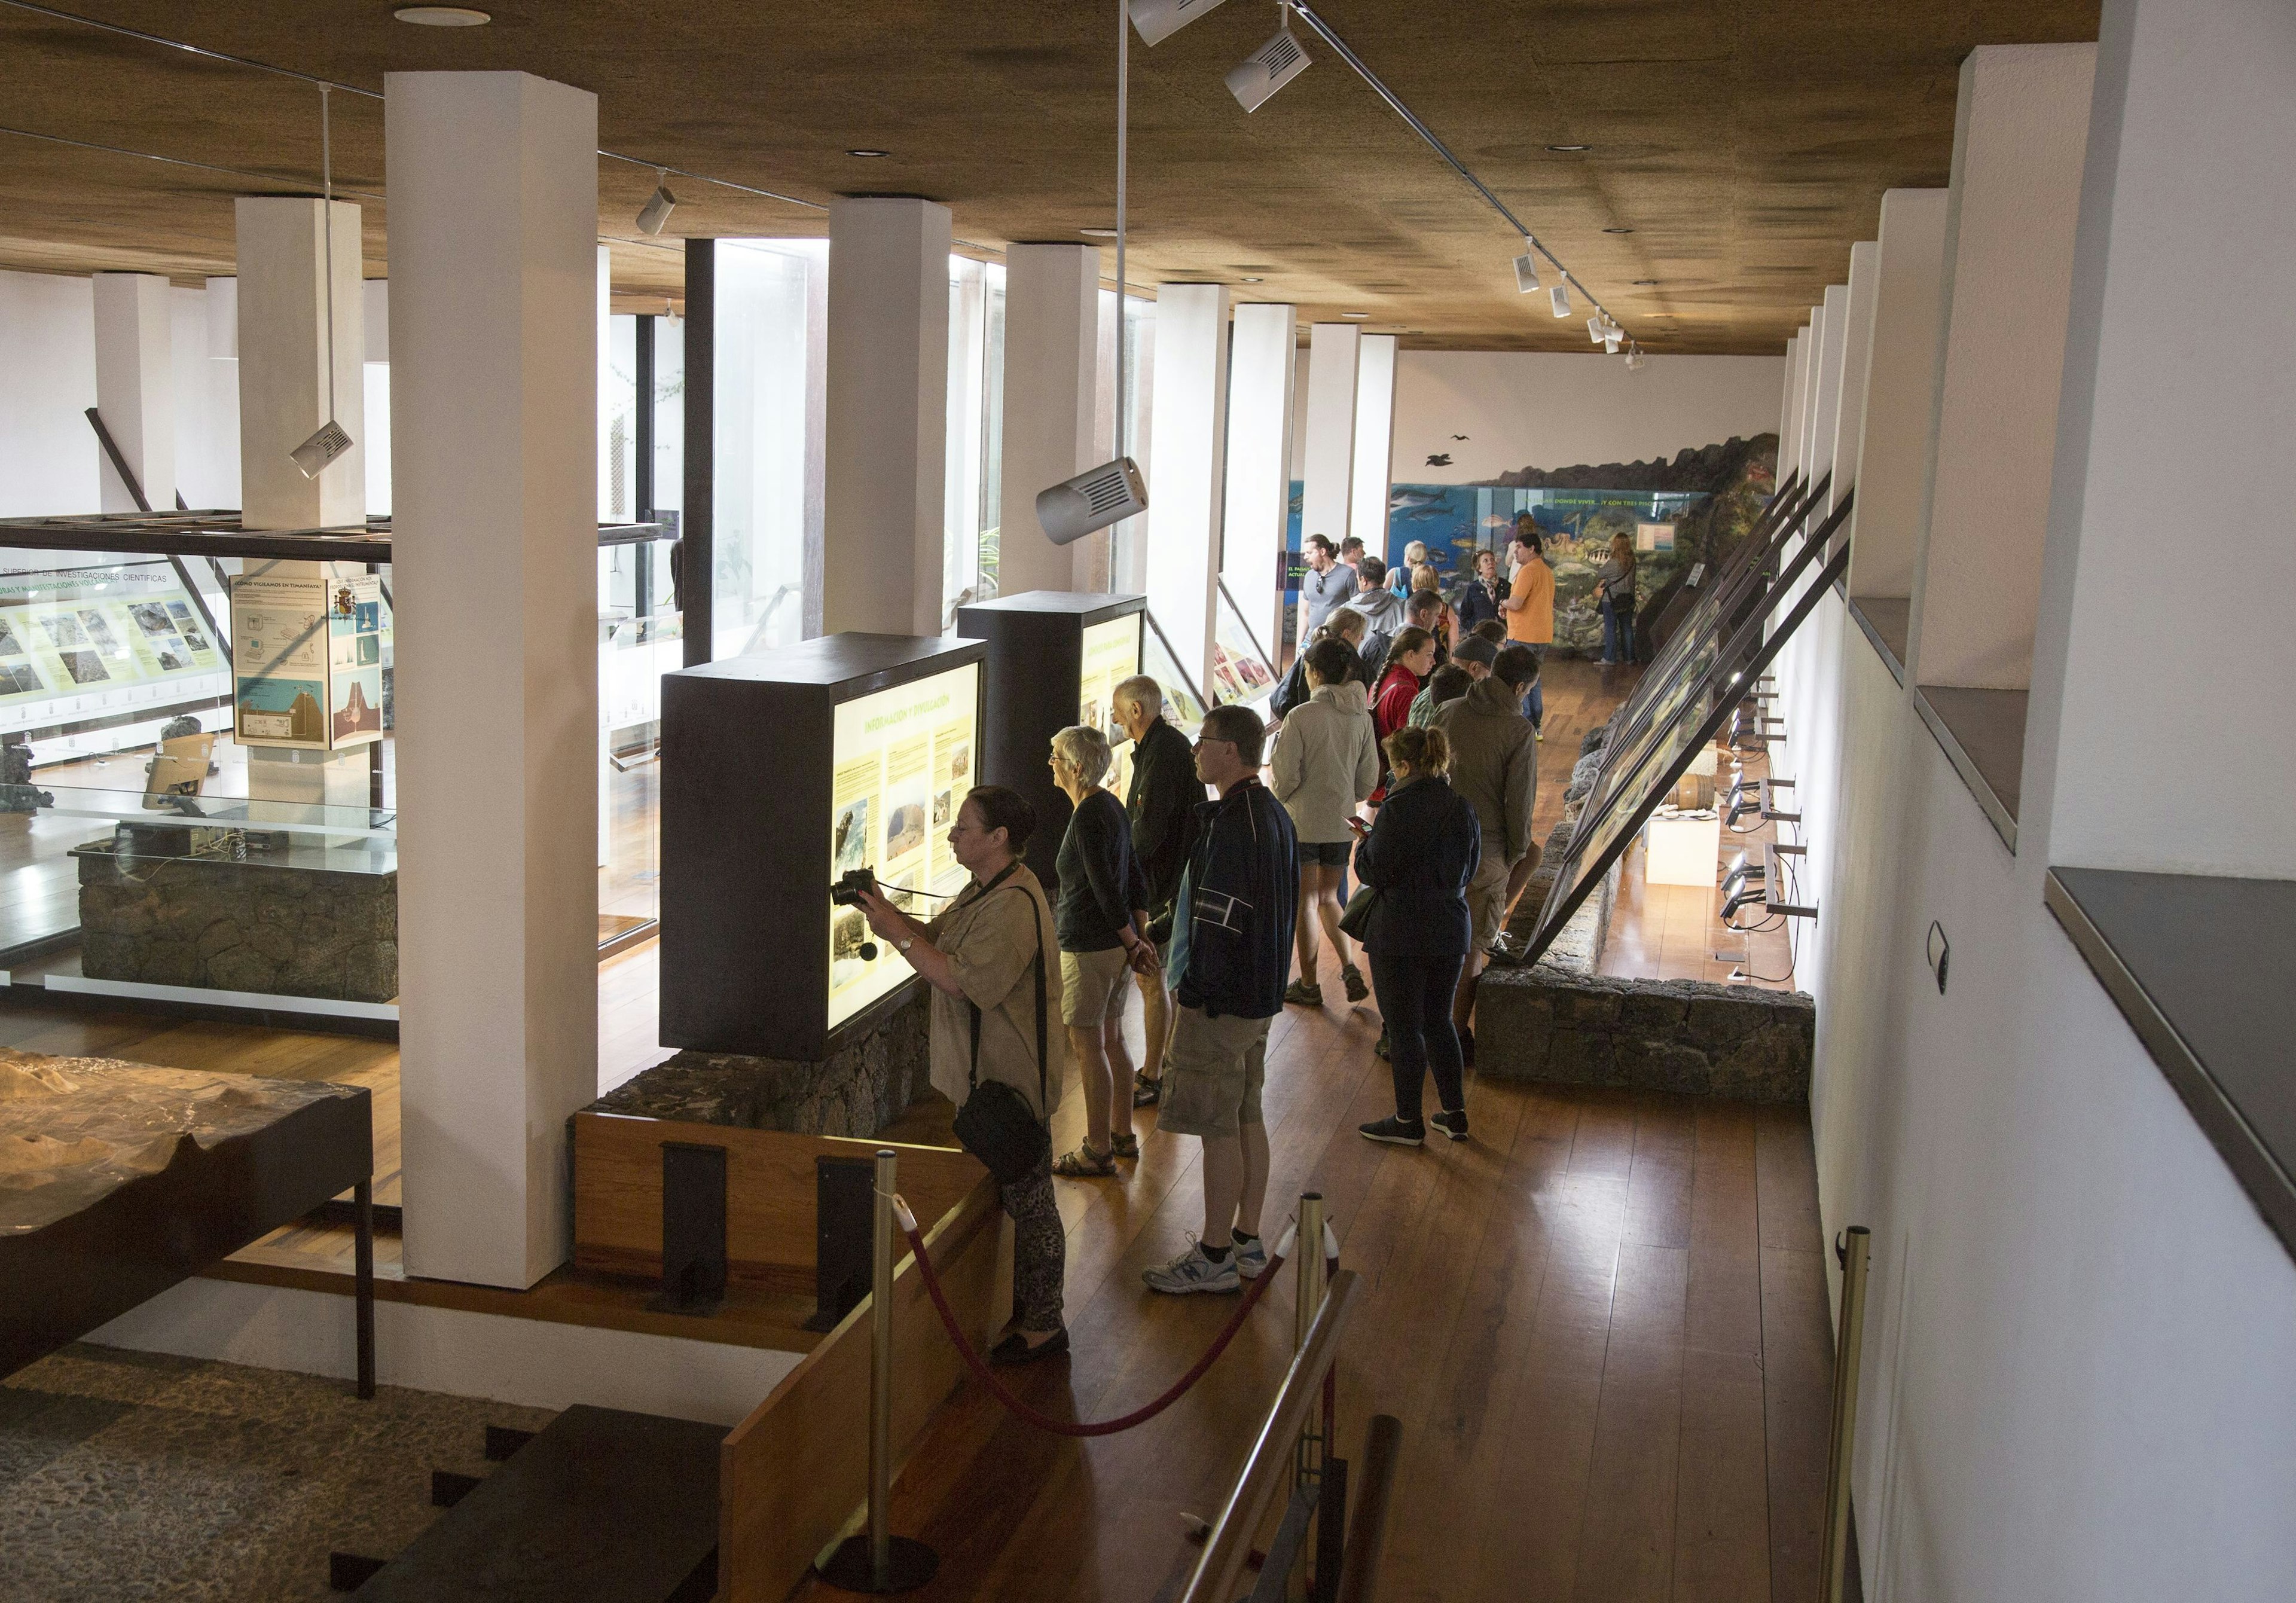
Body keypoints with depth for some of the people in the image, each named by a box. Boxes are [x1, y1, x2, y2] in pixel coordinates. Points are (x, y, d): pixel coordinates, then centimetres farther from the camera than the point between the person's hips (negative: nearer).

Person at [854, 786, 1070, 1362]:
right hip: (987, 1072, 11)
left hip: (1012, 1078, -11)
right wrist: (889, 915, -6)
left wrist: (897, 934, -25)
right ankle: (1025, 1309, 30)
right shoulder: (985, 889, 10)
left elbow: (964, 981, -29)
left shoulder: (1014, 905, -24)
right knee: (1007, 1195, 18)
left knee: (1027, 1200, 0)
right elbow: (936, 938, 11)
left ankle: (1043, 1325, 11)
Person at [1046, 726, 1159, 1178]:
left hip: (1089, 947, -10)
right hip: (1116, 945, 10)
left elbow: (1106, 889, -20)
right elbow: (1136, 878, 12)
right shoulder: (1111, 806, 9)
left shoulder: (1087, 818, -20)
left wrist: (1132, 943, -10)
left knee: (1087, 1048, 0)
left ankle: (1098, 1151, 8)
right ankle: (1122, 1135, 29)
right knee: (1112, 1041, 18)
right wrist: (1139, 937, 12)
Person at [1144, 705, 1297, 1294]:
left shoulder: (1233, 822, -22)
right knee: (1247, 1118, 16)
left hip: (1220, 1000, -10)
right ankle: (1247, 1243, 26)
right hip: (1260, 995, 10)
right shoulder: (1273, 814, 10)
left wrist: (1194, 991, -16)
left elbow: (1217, 921, -24)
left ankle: (1214, 1258, 8)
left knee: (1218, 1129, -1)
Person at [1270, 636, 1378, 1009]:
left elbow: (1285, 775, -15)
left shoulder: (1301, 716, -17)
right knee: (1328, 897, 20)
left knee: (1306, 901, 7)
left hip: (1302, 823, -5)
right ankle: (1349, 968, 4)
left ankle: (1308, 985, 14)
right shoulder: (1362, 718, -1)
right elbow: (1369, 779, 3)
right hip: (1342, 824, 5)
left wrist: (1279, 798, 6)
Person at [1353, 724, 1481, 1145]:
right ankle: (1455, 1115, 24)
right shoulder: (1463, 809, 2)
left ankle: (1408, 1121, 17)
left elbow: (1372, 872, -15)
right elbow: (1469, 870, 12)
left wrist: (1367, 842, 4)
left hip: (1399, 937, -7)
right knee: (1438, 1021, 19)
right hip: (1450, 933, 7)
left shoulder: (1399, 810, -19)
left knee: (1403, 1028, 6)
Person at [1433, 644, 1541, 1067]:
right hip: (1485, 849, -6)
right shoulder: (1518, 730, -15)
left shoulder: (1448, 713, 1)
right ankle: (1458, 1033, 15)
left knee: (1532, 854, 31)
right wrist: (1514, 851, 4)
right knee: (1473, 945, 8)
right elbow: (1520, 801, -12)